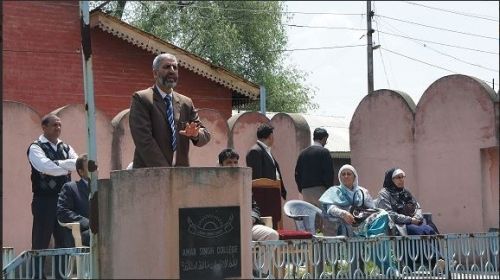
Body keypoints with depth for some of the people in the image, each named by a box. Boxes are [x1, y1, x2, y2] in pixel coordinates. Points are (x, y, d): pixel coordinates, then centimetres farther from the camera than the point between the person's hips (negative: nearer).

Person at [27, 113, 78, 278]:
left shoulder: (65, 148, 15)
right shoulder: (36, 148, -3)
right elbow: (46, 167, -20)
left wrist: (59, 164, -15)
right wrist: (68, 167, -9)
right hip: (44, 201, -6)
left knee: (63, 241, 9)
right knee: (41, 243, -3)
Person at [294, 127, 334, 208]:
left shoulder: (303, 153, 13)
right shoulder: (324, 152, -5)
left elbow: (297, 173, 14)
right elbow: (328, 173, -10)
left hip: (305, 191, 6)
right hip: (320, 189, -6)